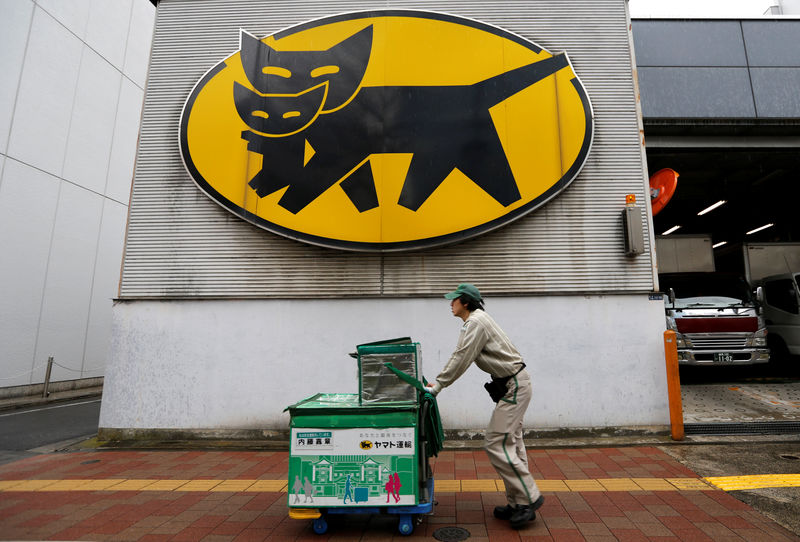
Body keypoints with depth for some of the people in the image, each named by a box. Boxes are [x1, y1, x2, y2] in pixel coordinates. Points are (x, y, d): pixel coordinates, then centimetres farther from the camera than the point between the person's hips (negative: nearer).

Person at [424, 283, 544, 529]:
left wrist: (437, 386, -14)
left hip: (514, 386, -10)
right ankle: (517, 503, 21)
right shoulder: (474, 322, 14)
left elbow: (461, 360, -21)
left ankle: (529, 498, 4)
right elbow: (459, 357, 15)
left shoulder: (476, 322, -18)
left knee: (496, 444, -7)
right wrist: (436, 381, 9)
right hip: (511, 384, 10)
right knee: (510, 444, 13)